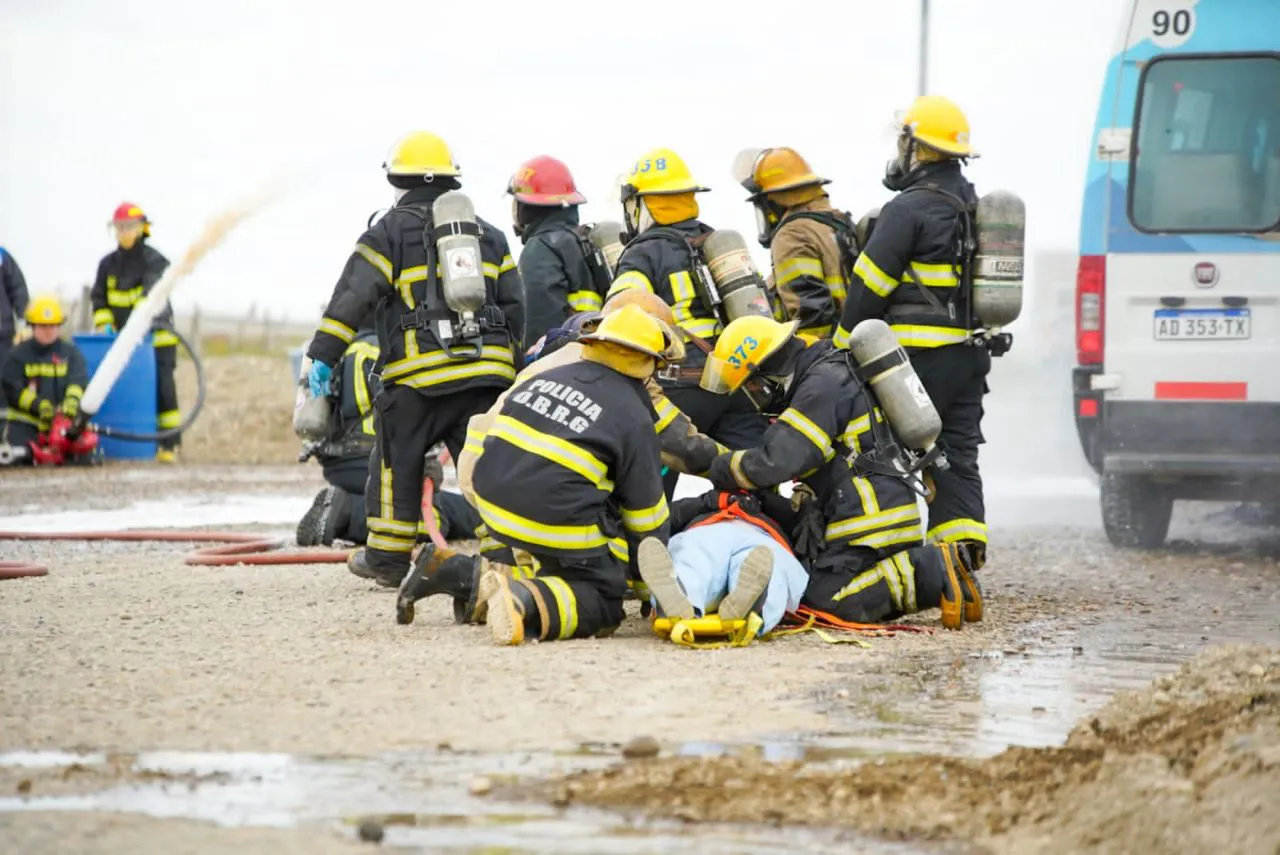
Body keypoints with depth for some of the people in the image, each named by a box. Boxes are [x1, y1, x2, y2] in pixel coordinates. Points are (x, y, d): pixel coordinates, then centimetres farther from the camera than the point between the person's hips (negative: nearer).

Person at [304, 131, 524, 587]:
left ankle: (388, 558, 14)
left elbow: (352, 298, -7)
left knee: (396, 464, 8)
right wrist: (510, 363, 25)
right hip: (486, 371, 4)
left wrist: (323, 356, -6)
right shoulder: (488, 235, 18)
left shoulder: (389, 233, 1)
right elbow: (513, 305, 17)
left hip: (419, 377, -4)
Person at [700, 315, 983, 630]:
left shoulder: (822, 387, -13)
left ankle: (932, 571, -16)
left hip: (872, 520, -10)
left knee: (825, 601, -17)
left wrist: (722, 469, -6)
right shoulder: (831, 373, 20)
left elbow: (776, 462, -21)